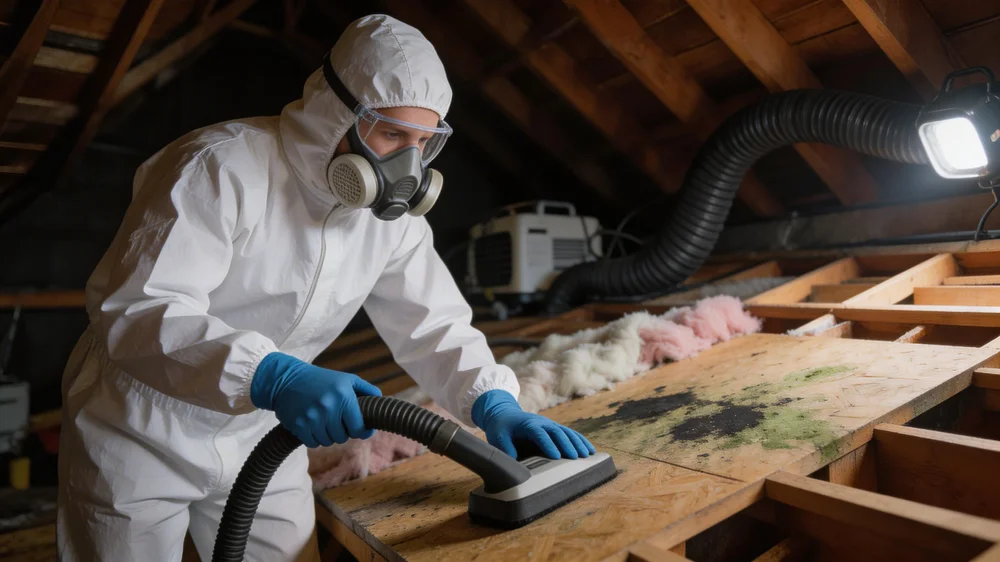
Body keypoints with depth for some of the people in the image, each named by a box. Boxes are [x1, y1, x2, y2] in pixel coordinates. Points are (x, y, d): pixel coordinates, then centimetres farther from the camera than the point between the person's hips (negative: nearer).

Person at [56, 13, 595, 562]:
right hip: (140, 437, -4)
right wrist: (272, 376, -46)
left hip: (259, 438, 5)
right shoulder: (221, 166, -24)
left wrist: (492, 401, -21)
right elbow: (135, 311, -32)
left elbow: (432, 323, -4)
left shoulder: (393, 213, -6)